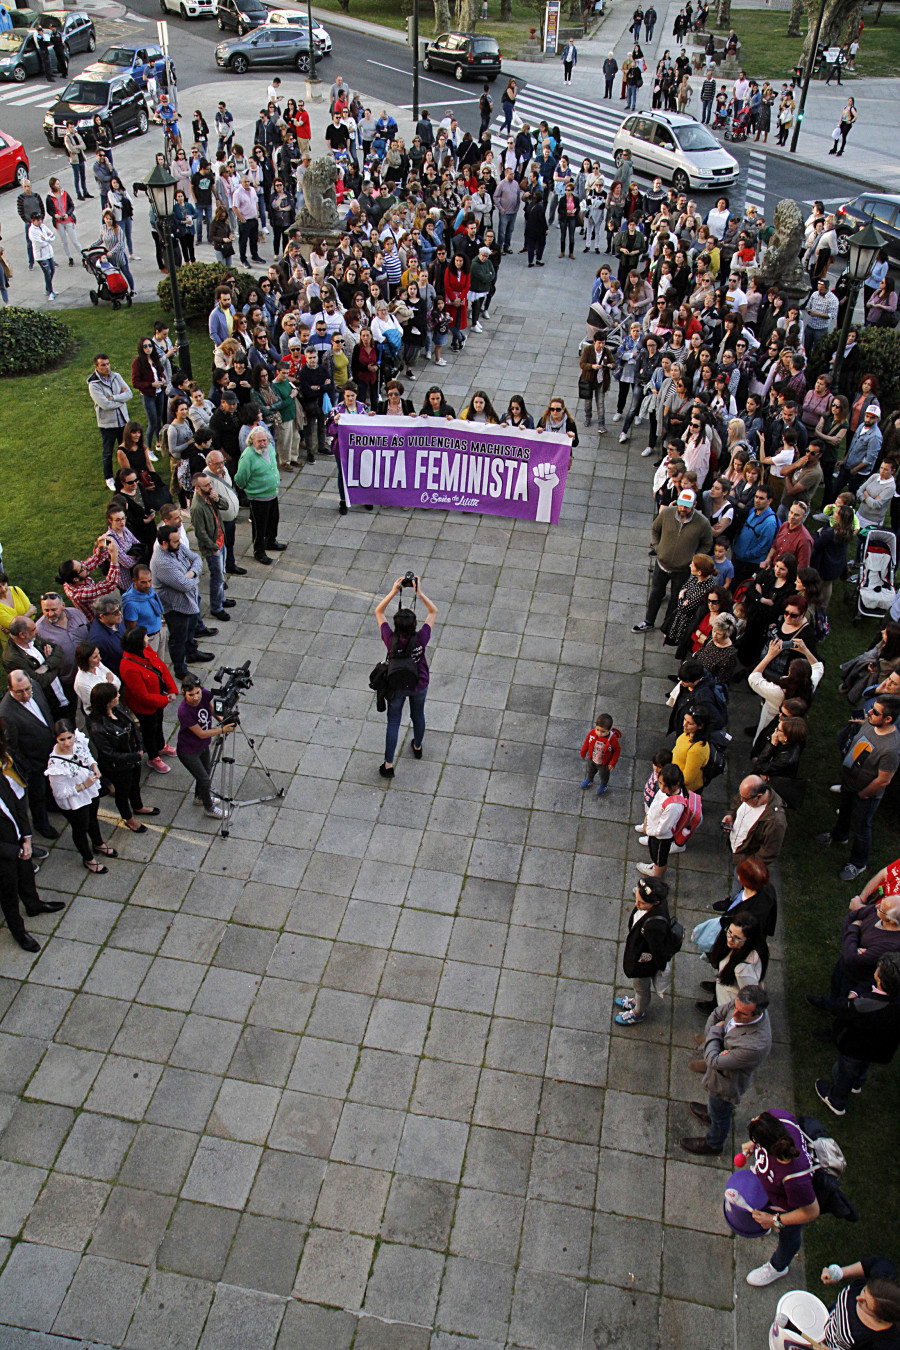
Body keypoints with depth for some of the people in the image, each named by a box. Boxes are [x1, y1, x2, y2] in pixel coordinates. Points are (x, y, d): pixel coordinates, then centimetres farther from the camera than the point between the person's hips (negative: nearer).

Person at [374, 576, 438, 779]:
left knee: (393, 723, 14)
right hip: (419, 686, 1)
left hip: (396, 687, -1)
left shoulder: (391, 640, -31)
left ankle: (388, 765, 21)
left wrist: (394, 591, -25)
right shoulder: (421, 639, -31)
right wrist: (419, 592, -24)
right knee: (418, 716, 28)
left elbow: (378, 612, -18)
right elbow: (433, 611, -16)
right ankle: (417, 747, 54)